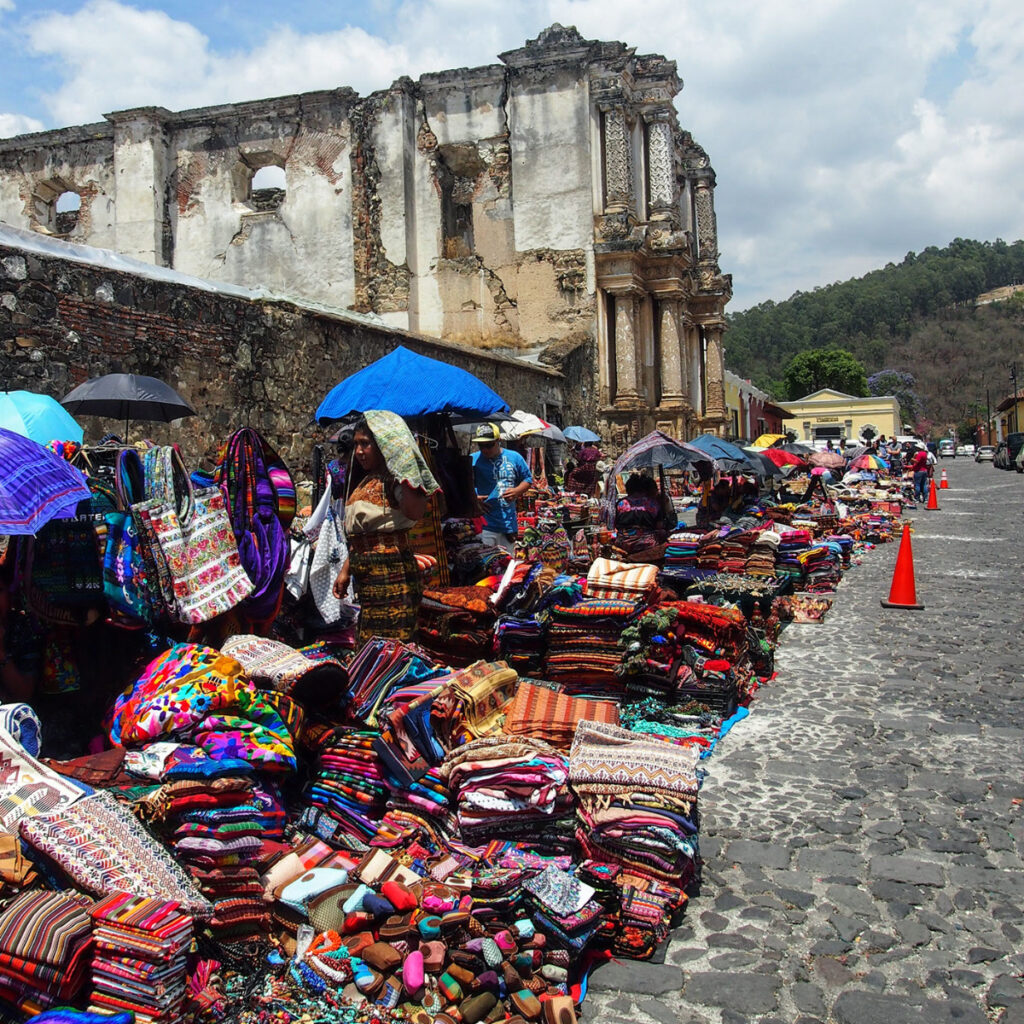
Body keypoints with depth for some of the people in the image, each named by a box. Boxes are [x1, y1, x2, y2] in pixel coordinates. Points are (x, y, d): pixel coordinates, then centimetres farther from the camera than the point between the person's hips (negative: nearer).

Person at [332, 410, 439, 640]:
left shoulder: (391, 479, -11)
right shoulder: (366, 481, 16)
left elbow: (415, 512, -33)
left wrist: (404, 472, -31)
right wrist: (345, 570, 21)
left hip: (390, 573, -10)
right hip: (368, 575, 10)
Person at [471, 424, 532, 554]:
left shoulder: (514, 458, 7)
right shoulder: (472, 460, 0)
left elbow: (527, 479, 14)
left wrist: (517, 491, -7)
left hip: (509, 523, 3)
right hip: (483, 525, -3)